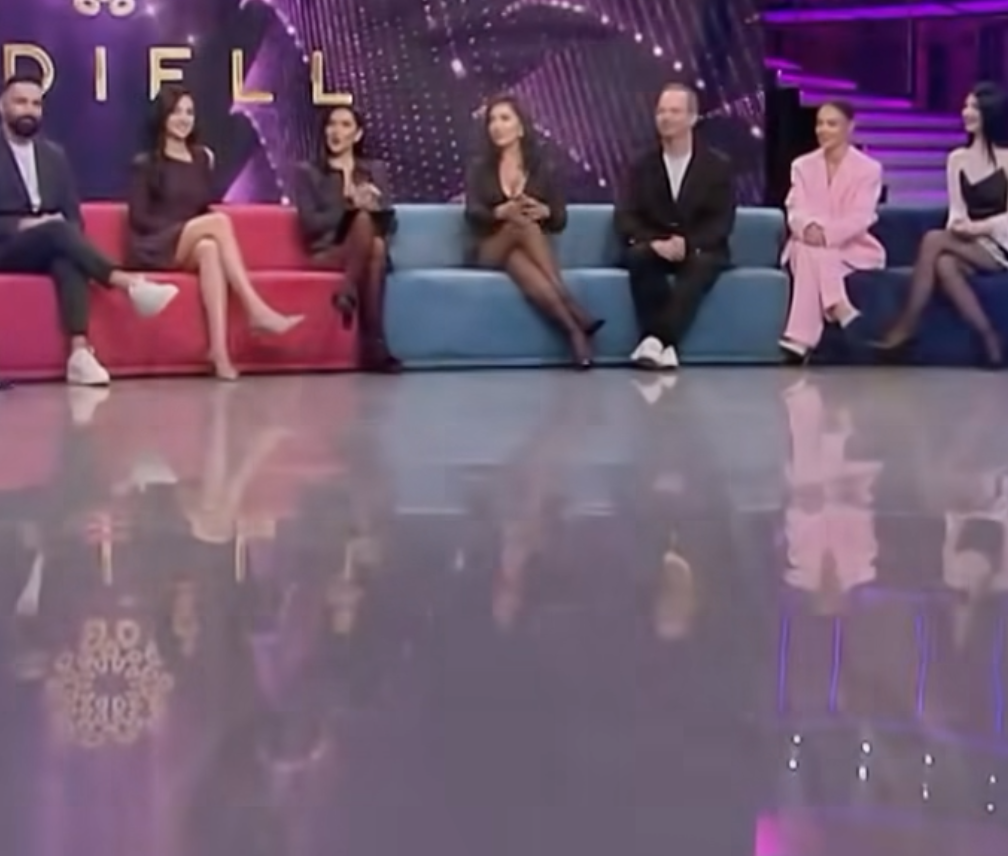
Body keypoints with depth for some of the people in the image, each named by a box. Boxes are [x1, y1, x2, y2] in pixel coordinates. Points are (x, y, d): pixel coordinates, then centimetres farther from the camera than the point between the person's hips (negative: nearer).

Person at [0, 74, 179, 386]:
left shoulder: (54, 155, 17)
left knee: (69, 260, -33)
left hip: (48, 246, 3)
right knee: (57, 230, -34)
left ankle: (80, 351, -48)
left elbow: (73, 216, 14)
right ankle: (129, 283, -44)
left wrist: (64, 235, -9)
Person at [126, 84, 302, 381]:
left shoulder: (202, 158, 20)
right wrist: (183, 229, -15)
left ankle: (220, 350, -56)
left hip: (191, 248, 3)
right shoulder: (145, 163, 5)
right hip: (156, 248, -3)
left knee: (209, 249, -38)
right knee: (219, 220, -31)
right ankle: (256, 310, -42)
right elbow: (139, 218, -3)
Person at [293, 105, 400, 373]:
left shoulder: (376, 170, 21)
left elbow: (390, 222, 10)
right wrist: (351, 207, -12)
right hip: (326, 253, -2)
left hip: (369, 252, 2)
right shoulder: (307, 172, 12)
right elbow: (310, 224, -2)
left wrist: (372, 208, -12)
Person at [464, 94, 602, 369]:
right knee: (522, 223, -36)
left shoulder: (543, 170, 12)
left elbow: (561, 220, 5)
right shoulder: (479, 169, 9)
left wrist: (544, 212, -21)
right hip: (490, 252, -1)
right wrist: (501, 213, -31)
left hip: (529, 249, 1)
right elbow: (472, 213, -8)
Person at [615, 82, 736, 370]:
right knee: (638, 255, -34)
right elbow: (625, 217, -1)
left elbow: (722, 222, -4)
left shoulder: (718, 166, 4)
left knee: (704, 263, -37)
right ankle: (661, 341, -40)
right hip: (654, 248, 1)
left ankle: (657, 338, -48)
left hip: (698, 250, -1)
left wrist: (687, 243, -23)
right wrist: (654, 242, -21)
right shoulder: (641, 165, 8)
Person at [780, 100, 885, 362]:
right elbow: (795, 211, -2)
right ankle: (842, 314, -45)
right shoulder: (802, 166, 13)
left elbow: (860, 218, -11)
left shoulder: (868, 168, 2)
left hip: (852, 249, -3)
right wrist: (808, 227, -28)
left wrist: (827, 233, -30)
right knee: (807, 250, -35)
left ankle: (801, 340, -45)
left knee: (814, 255, -35)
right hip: (809, 247, 3)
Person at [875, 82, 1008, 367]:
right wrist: (958, 226, -13)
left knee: (934, 239, -29)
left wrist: (979, 228, -21)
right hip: (968, 246, 5)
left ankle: (906, 326, -28)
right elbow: (957, 210, 8)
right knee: (944, 263, -33)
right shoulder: (957, 158, 12)